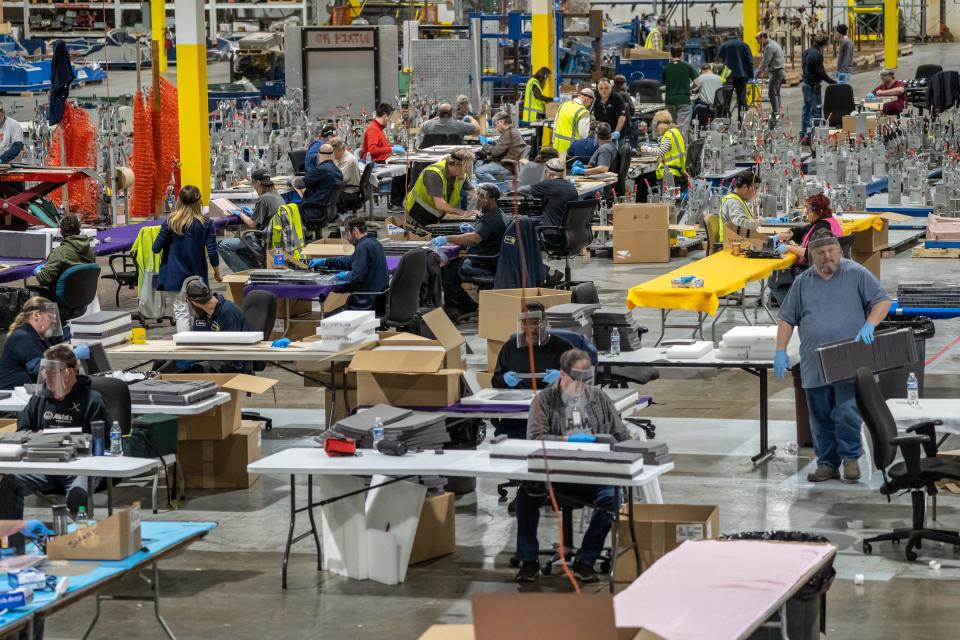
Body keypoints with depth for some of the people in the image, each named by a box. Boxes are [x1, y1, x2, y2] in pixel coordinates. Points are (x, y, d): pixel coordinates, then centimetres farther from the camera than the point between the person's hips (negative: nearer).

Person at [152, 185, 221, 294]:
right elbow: (212, 252, -6)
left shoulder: (170, 222, -6)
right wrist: (217, 274, 10)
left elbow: (156, 248, -2)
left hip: (172, 278, 0)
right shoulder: (206, 224, -6)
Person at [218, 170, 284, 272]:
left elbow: (252, 224, -15)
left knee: (223, 246, -11)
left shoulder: (263, 199, -18)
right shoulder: (277, 197, 10)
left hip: (264, 243, -10)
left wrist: (241, 214, 1)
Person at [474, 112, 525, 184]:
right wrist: (491, 142, 15)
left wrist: (485, 145, 1)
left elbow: (496, 152, -16)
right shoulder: (513, 131, 17)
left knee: (479, 172, -25)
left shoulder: (509, 133, -15)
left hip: (508, 167, -11)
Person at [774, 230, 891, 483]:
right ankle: (827, 464, 15)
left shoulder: (857, 274, 1)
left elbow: (882, 301, 1)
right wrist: (781, 351, 4)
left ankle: (850, 458, 6)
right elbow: (787, 318, 13)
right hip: (814, 365, 4)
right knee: (821, 418, 7)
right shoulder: (803, 282, 10)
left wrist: (869, 325, -15)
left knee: (847, 413, -10)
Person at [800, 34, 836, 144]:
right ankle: (809, 135, -12)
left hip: (805, 84, 9)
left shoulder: (807, 52, 10)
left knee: (806, 110, 15)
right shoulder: (817, 55, -18)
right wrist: (833, 82, -14)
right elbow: (821, 73, -20)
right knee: (815, 111, -6)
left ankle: (803, 135, 19)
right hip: (813, 85, -9)